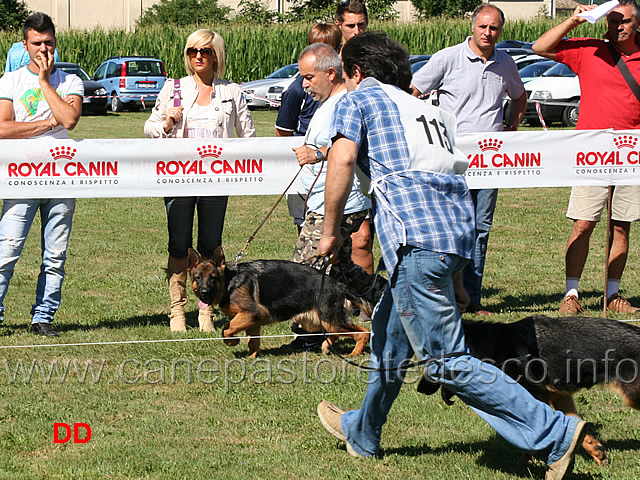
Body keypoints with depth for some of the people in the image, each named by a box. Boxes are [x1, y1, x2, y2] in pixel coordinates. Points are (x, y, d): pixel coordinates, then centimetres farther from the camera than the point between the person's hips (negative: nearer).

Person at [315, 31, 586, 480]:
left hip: (416, 235, -8)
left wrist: (332, 230, 0)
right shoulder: (426, 109, 29)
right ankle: (363, 434, 44)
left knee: (448, 363, -8)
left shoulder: (359, 98, 9)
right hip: (458, 228, 8)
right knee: (389, 330, 27)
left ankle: (555, 434, -16)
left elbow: (343, 159, -8)